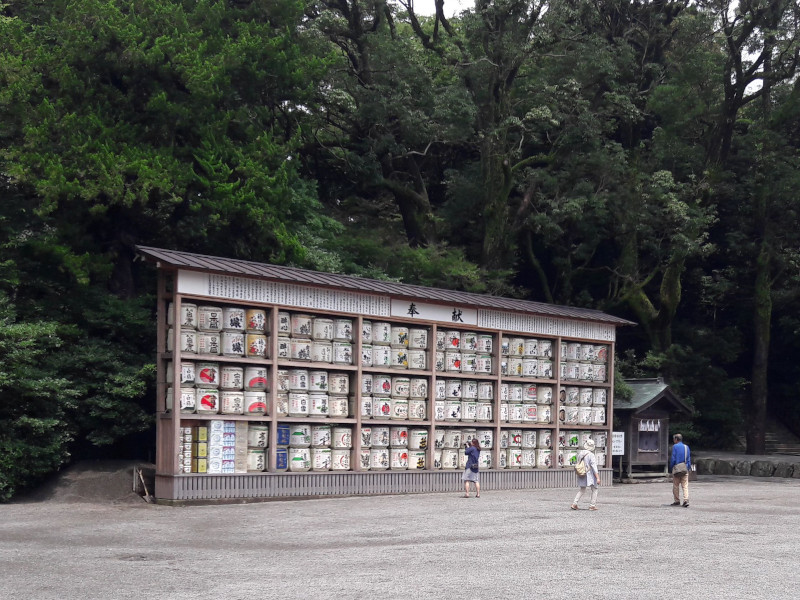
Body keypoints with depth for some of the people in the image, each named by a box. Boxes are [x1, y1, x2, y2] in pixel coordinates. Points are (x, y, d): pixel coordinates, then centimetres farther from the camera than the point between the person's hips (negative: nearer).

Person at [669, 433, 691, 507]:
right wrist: (689, 467, 16)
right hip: (685, 469, 4)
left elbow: (673, 458, -8)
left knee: (676, 486, 7)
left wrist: (671, 467, 3)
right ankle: (686, 500, -15)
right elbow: (689, 459, 10)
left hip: (677, 468, -4)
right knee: (685, 486, -1)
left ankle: (677, 501, 11)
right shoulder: (686, 447, 8)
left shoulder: (675, 447, -6)